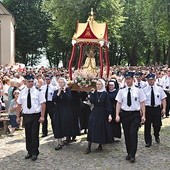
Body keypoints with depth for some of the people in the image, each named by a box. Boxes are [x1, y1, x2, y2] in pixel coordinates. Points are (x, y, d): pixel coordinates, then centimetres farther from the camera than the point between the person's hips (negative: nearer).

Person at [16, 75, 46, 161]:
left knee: (34, 135, -1)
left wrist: (42, 116, -13)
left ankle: (35, 153, 11)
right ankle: (29, 152, 24)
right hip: (26, 115, 3)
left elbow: (43, 104, -7)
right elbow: (19, 105, 9)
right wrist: (18, 116, 7)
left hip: (36, 115, -3)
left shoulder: (38, 91, -5)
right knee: (28, 135, 10)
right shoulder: (22, 92, 6)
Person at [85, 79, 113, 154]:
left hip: (102, 113, -3)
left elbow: (108, 105, -7)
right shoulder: (94, 93, 6)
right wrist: (92, 93, -13)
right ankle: (89, 147, -1)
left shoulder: (105, 94, -4)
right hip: (94, 113, 3)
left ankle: (100, 145, 19)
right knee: (91, 129, -2)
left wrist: (109, 114, -13)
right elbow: (91, 101, -9)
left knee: (101, 129, 4)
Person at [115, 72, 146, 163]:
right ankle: (129, 153, 24)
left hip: (135, 114, -2)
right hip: (124, 114, 3)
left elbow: (142, 103, -1)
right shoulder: (121, 91, 3)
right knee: (127, 134, 10)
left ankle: (132, 155, 1)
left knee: (133, 134, -8)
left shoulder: (138, 90, -2)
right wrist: (117, 115, -4)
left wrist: (143, 115, -5)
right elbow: (118, 103, 3)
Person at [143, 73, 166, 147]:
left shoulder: (159, 89, 2)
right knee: (147, 126, 5)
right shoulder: (144, 90, -2)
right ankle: (148, 141, 19)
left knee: (157, 124, 10)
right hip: (148, 109, -1)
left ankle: (157, 136, 42)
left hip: (157, 108, 1)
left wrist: (164, 108, -8)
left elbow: (163, 99, 2)